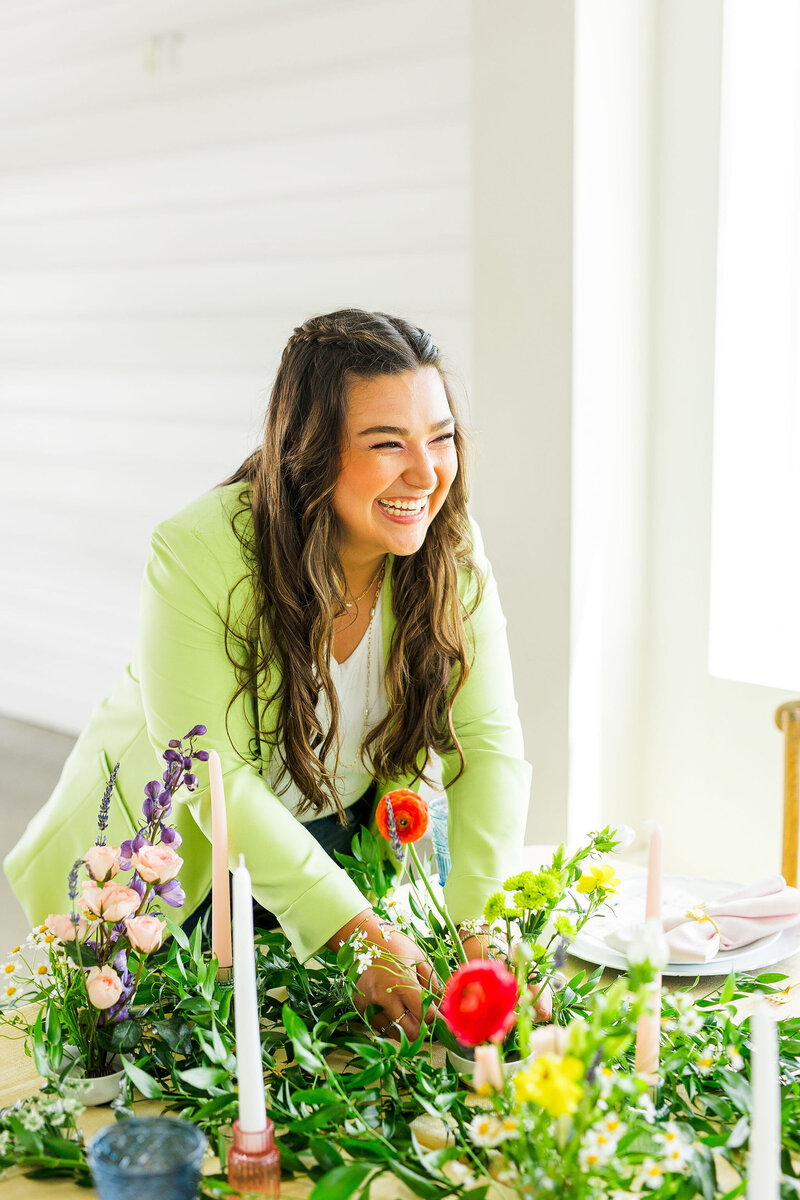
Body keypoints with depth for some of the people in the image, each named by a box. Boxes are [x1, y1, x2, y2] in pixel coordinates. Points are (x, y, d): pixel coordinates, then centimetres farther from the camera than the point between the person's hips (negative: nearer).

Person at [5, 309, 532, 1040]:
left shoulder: (452, 554, -15)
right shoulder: (197, 555, -29)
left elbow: (489, 744, -16)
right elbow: (213, 777, -29)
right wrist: (356, 927, -34)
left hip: (350, 840, 3)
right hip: (177, 854, -3)